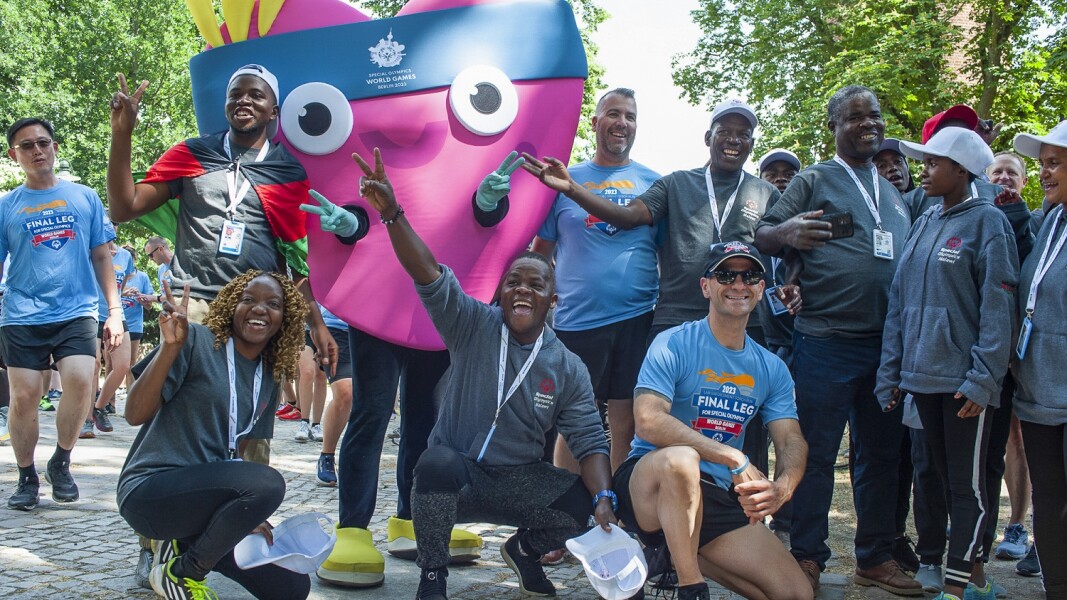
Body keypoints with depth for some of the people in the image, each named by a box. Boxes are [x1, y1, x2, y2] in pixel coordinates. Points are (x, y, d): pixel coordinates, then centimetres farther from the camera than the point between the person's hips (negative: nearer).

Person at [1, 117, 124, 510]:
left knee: (80, 382, -17)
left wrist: (114, 310, 5)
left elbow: (101, 257, 11)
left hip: (76, 312, 0)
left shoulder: (84, 197, 8)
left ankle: (61, 463, 5)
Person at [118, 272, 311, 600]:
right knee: (267, 483, -32)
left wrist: (246, 515, 7)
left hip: (207, 493, 7)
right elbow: (135, 414, -14)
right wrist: (170, 347, -26)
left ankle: (184, 544, 11)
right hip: (150, 490, -7)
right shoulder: (196, 341, -9)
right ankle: (180, 572, -9)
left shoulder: (269, 380, 11)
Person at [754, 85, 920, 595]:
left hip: (888, 342, 6)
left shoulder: (895, 191, 18)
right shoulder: (813, 181, 2)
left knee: (882, 453, 11)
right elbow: (762, 236, -3)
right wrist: (787, 233, -25)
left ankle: (876, 557, 22)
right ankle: (807, 557, 9)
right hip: (828, 339, -6)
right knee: (817, 452, -2)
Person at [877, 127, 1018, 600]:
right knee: (945, 478, 12)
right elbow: (900, 303, 13)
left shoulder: (987, 221, -6)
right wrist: (892, 372, 8)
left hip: (965, 379, -7)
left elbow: (997, 308, -11)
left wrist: (983, 378, -17)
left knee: (967, 484, 0)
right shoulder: (923, 224, 13)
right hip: (924, 374, 7)